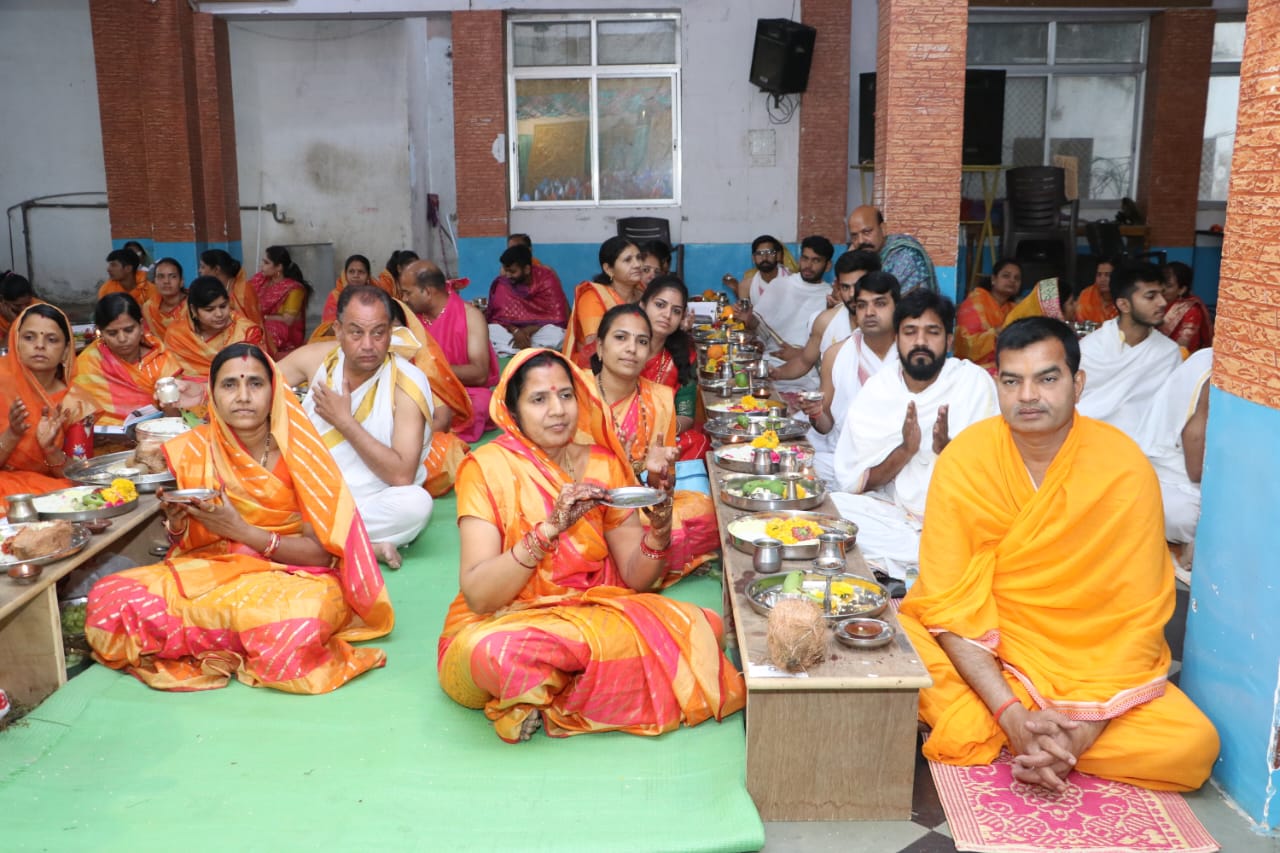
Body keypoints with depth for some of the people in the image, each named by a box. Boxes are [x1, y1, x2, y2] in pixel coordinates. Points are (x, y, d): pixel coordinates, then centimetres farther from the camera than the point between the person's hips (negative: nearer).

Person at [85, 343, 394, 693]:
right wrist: (176, 523, -14)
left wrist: (242, 531, -20)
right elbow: (187, 547, 9)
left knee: (299, 621, -38)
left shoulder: (298, 451, -10)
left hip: (292, 576, -3)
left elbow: (322, 552, -11)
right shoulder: (194, 451, -1)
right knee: (108, 598, -19)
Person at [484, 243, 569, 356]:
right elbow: (499, 316, -5)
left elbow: (558, 318, -14)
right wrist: (515, 331, -25)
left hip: (540, 330, -1)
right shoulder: (502, 283, -8)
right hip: (512, 331, 1)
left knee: (557, 336, -36)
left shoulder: (547, 280, -12)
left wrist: (529, 330, -25)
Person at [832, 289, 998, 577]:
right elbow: (850, 480, -2)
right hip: (890, 515, 2)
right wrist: (904, 450, -18)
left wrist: (946, 448, -25)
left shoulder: (975, 382, -3)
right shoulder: (876, 389, 2)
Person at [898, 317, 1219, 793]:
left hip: (1090, 660, 2)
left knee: (1194, 745, -23)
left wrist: (1086, 725, -23)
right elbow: (949, 605, -14)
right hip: (978, 652, -2)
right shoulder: (963, 461, -13)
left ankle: (979, 734, -10)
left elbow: (1138, 616, -11)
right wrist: (1011, 714, -25)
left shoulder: (1125, 469, -13)